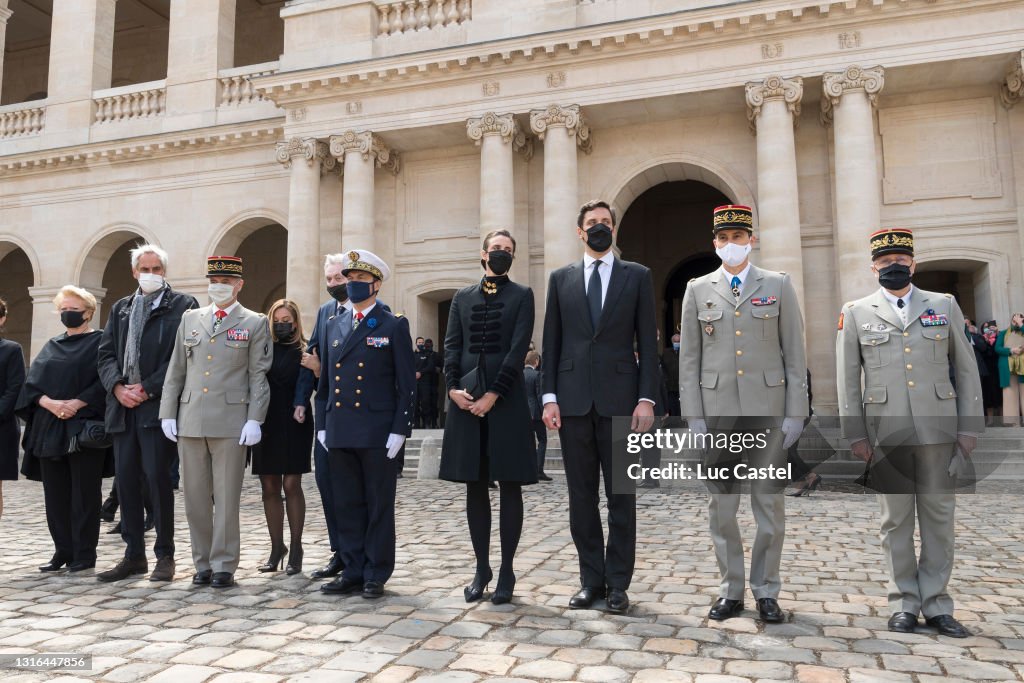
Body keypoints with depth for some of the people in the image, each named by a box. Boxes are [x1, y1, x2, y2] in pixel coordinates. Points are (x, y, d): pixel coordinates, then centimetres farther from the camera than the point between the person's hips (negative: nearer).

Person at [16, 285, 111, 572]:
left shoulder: (100, 342, 2)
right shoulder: (52, 346, 19)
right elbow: (32, 382, 9)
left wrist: (77, 403, -18)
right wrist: (49, 403, -9)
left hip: (83, 427, -6)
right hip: (49, 429, 6)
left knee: (84, 492, -2)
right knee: (55, 493, 6)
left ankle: (84, 554, 5)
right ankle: (62, 551, 16)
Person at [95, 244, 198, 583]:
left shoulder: (182, 305, 1)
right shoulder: (120, 308, 19)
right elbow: (106, 353, 13)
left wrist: (147, 388, -12)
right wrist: (117, 387, -4)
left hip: (158, 404, -5)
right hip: (123, 405, 6)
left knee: (157, 476, -5)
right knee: (126, 478, 8)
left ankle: (164, 554, 7)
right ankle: (133, 554, 18)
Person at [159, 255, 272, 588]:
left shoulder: (255, 323, 3)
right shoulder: (190, 319, 14)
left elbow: (259, 375, -2)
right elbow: (176, 369, 14)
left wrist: (254, 419, -9)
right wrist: (168, 413, 7)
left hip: (231, 422, -4)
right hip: (190, 420, 4)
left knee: (226, 497, 1)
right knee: (195, 496, 9)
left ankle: (224, 565, 11)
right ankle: (202, 563, 21)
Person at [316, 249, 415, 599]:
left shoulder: (395, 325, 0)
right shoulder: (333, 325, 15)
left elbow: (406, 383, -4)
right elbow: (324, 380, 17)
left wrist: (400, 429, -10)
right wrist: (322, 424, 10)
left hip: (378, 432, -5)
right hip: (339, 432, 5)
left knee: (379, 505, 4)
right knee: (346, 505, 10)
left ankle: (376, 575, 14)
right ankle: (352, 570, 21)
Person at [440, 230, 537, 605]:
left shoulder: (522, 295, 5)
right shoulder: (462, 297, 14)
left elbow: (518, 349, -5)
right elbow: (452, 346, 7)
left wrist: (493, 395, -13)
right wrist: (453, 387, -9)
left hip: (506, 400, -3)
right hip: (466, 399, 3)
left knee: (510, 486, 1)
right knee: (475, 487, 7)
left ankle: (507, 571, 11)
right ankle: (481, 569, 18)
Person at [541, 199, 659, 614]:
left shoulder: (637, 276, 7)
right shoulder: (561, 279, 11)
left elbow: (648, 343, 2)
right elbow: (551, 342, 8)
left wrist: (646, 398, -6)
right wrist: (550, 397, 0)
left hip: (620, 399, -1)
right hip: (574, 400, 2)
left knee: (621, 495, 4)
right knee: (581, 495, 7)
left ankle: (618, 584, 15)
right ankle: (591, 580, 19)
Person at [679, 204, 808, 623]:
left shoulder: (779, 286, 6)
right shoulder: (698, 290, 7)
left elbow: (795, 354, 3)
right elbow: (689, 359, 5)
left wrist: (795, 413, -3)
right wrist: (694, 416, -1)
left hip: (768, 410, -1)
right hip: (716, 411, 1)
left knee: (770, 503, 5)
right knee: (722, 504, 6)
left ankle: (766, 592, 19)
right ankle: (731, 591, 19)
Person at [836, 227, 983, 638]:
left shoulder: (945, 306, 9)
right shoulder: (856, 313, 6)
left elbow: (966, 370, 8)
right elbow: (847, 380, 3)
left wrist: (969, 426, 1)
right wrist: (855, 434, -2)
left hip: (939, 430, 1)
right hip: (886, 434, -1)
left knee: (938, 518, 6)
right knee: (896, 520, 6)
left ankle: (936, 604, 18)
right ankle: (904, 604, 17)